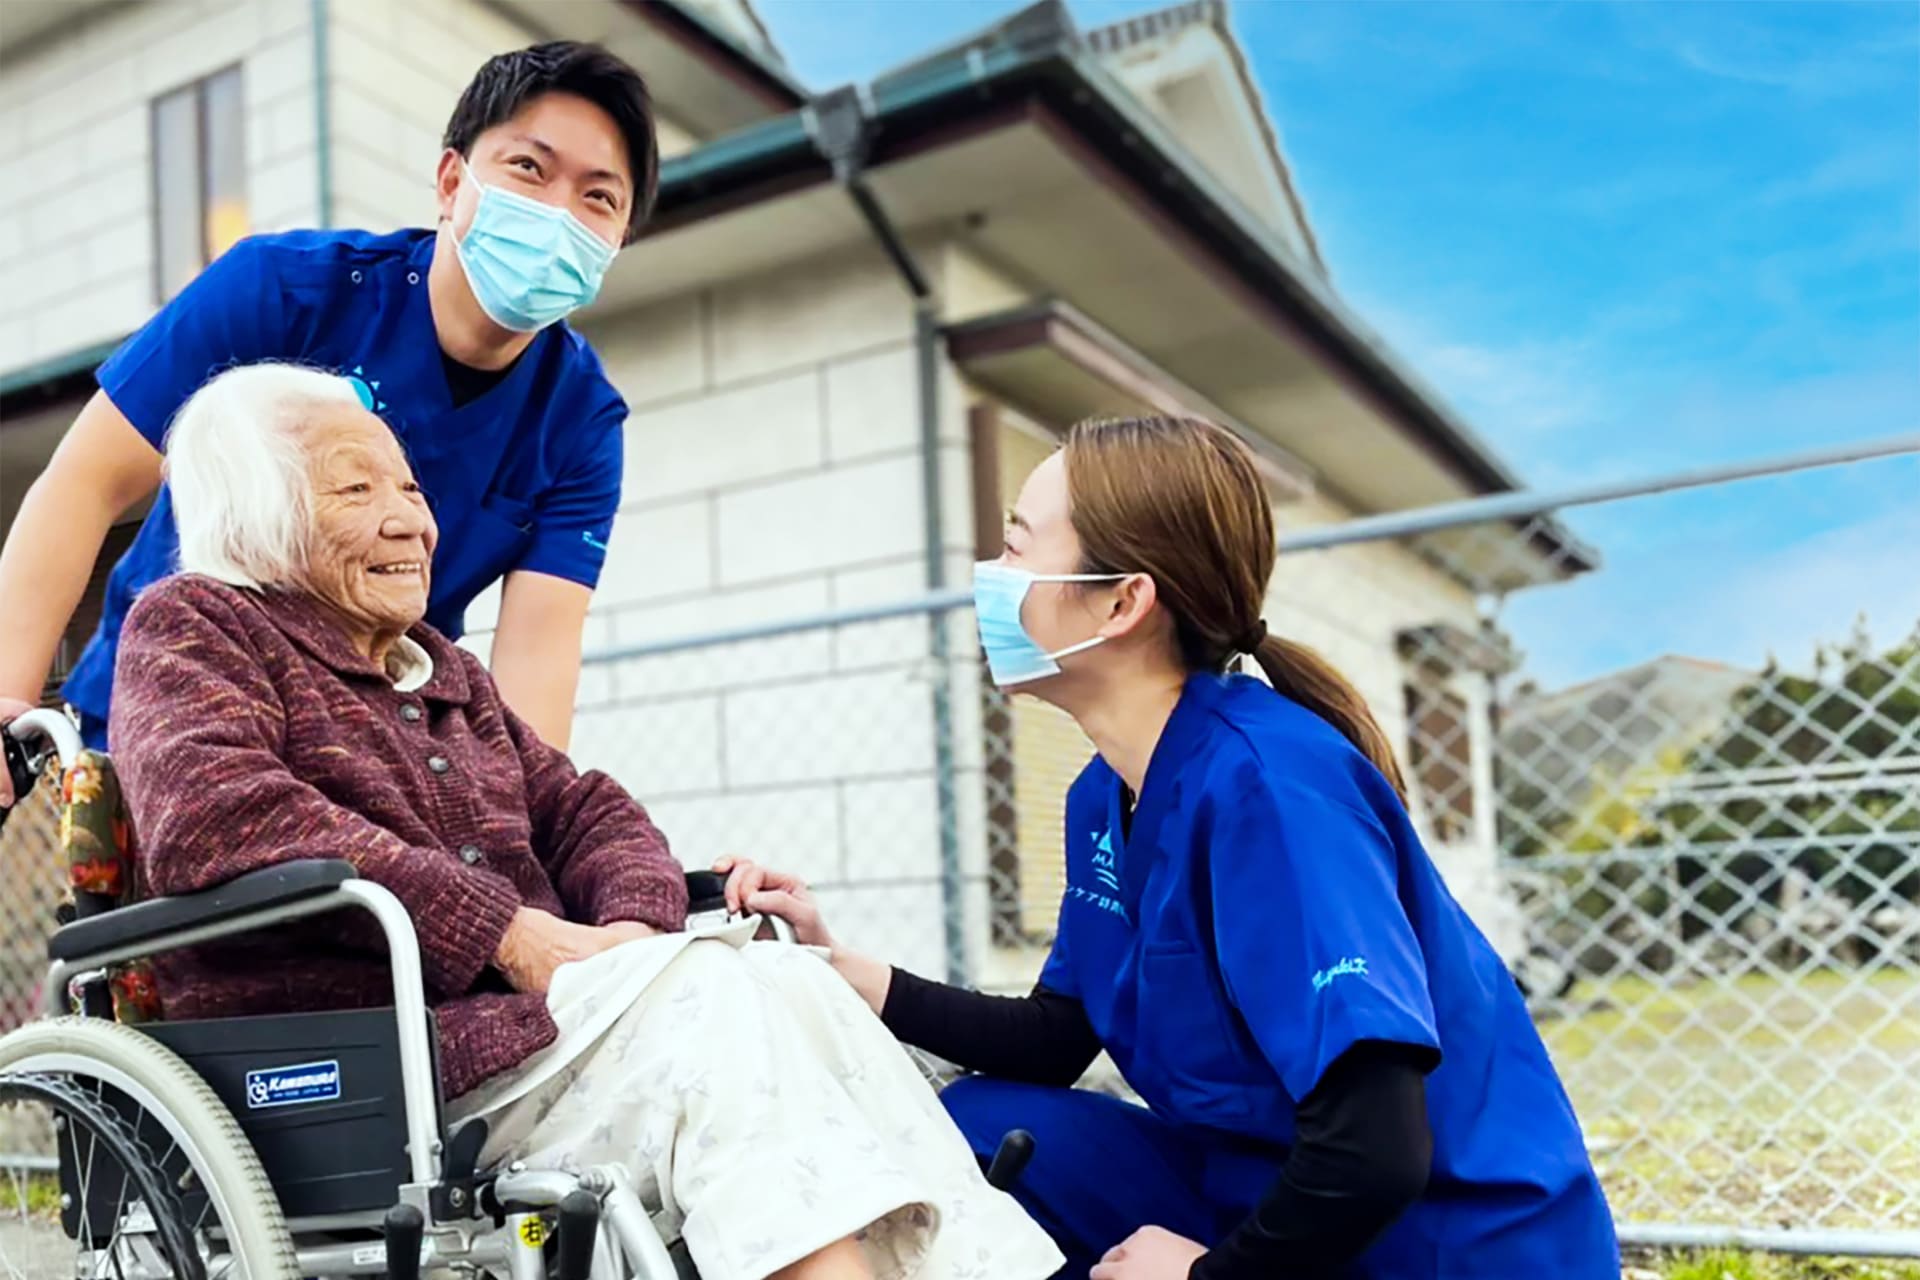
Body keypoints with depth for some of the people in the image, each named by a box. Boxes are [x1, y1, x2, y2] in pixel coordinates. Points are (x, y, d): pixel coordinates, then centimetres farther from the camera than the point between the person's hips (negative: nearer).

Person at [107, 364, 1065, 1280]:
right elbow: (209, 818, -15)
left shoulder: (446, 673, 28)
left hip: (519, 1010, 6)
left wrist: (635, 922, -4)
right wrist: (503, 930, -19)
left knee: (786, 980, -20)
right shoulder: (190, 626, 6)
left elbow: (583, 814, 22)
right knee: (716, 993, -27)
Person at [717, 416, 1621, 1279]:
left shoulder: (1264, 781, -26)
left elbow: (1373, 1153, -32)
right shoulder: (1105, 798, 1)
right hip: (1273, 1199, 7)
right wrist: (841, 968, 1)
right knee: (984, 1133, 0)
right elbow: (1057, 1041, 10)